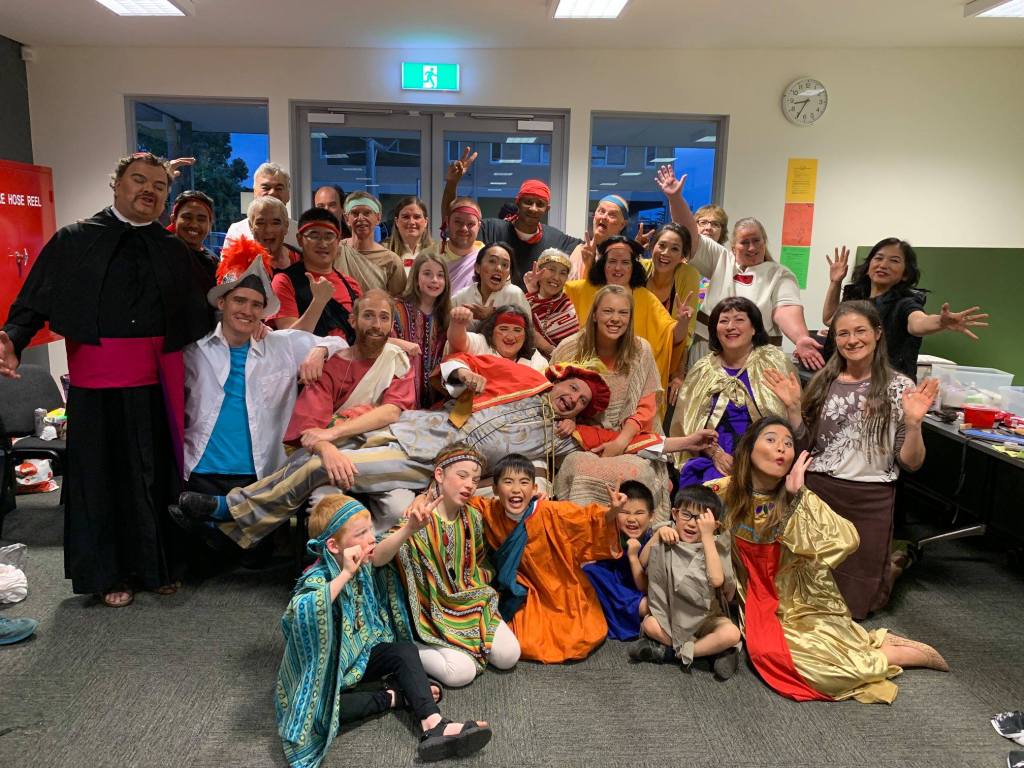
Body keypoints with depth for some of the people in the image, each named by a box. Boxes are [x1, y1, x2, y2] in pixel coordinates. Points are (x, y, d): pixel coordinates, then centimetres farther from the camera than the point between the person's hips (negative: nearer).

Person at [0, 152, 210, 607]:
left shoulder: (175, 252, 9)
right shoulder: (74, 241, 3)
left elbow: (197, 321, 7)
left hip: (158, 379, 2)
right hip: (96, 380, -1)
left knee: (158, 472, 9)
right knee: (102, 473, 8)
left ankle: (159, 565, 26)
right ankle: (110, 573, 25)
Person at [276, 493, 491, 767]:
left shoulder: (366, 566, -7)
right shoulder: (318, 579, -28)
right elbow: (301, 612, -50)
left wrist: (412, 525, -14)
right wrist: (346, 575, -48)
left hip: (362, 655, 6)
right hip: (326, 670, -6)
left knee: (405, 651, -14)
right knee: (319, 712, -31)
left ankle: (433, 725, -24)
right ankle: (392, 697, -15)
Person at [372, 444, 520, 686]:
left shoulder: (473, 517, 0)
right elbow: (376, 559, -35)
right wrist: (410, 528, -48)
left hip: (471, 602, 5)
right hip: (435, 611, -5)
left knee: (509, 656, -9)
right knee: (462, 672, -19)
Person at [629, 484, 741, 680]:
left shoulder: (715, 546, -10)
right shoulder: (671, 540, -2)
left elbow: (717, 579, -29)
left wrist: (707, 536, -28)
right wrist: (658, 533, -15)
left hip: (706, 617, -2)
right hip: (672, 614, 2)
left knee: (731, 633, -30)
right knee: (649, 624, -26)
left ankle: (668, 652, -18)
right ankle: (709, 649, -15)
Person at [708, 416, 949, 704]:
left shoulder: (802, 500, -13)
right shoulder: (723, 493, -9)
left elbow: (847, 541, -29)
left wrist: (796, 498, -30)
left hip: (808, 608, -3)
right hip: (761, 606, 4)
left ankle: (911, 652, 5)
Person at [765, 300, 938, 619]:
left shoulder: (899, 387, -4)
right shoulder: (824, 381, 4)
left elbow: (911, 463, -4)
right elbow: (805, 445, 7)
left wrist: (913, 423, -21)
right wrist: (793, 407, -6)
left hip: (870, 500, -2)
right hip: (818, 489, 2)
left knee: (856, 599, 7)